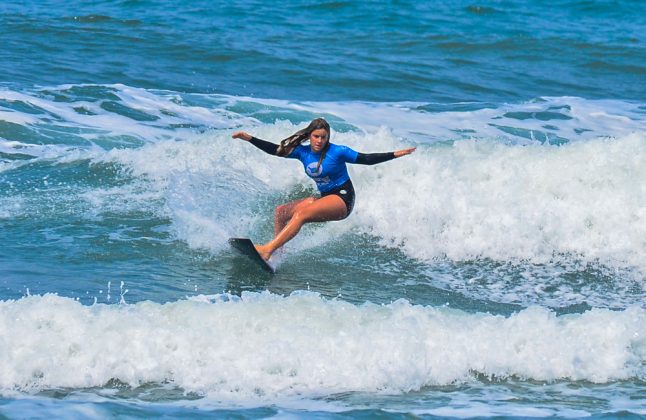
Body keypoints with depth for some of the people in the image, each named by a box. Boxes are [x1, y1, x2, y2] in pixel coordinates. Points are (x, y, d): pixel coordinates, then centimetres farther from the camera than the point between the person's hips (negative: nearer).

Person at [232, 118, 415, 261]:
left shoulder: (337, 152, -11)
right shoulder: (303, 152, 3)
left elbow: (366, 159, -7)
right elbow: (276, 150, 6)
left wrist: (395, 154, -14)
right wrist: (249, 138, 1)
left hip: (343, 199, -8)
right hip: (324, 197, 8)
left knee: (301, 213, -29)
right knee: (280, 212, -1)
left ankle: (267, 249, -39)